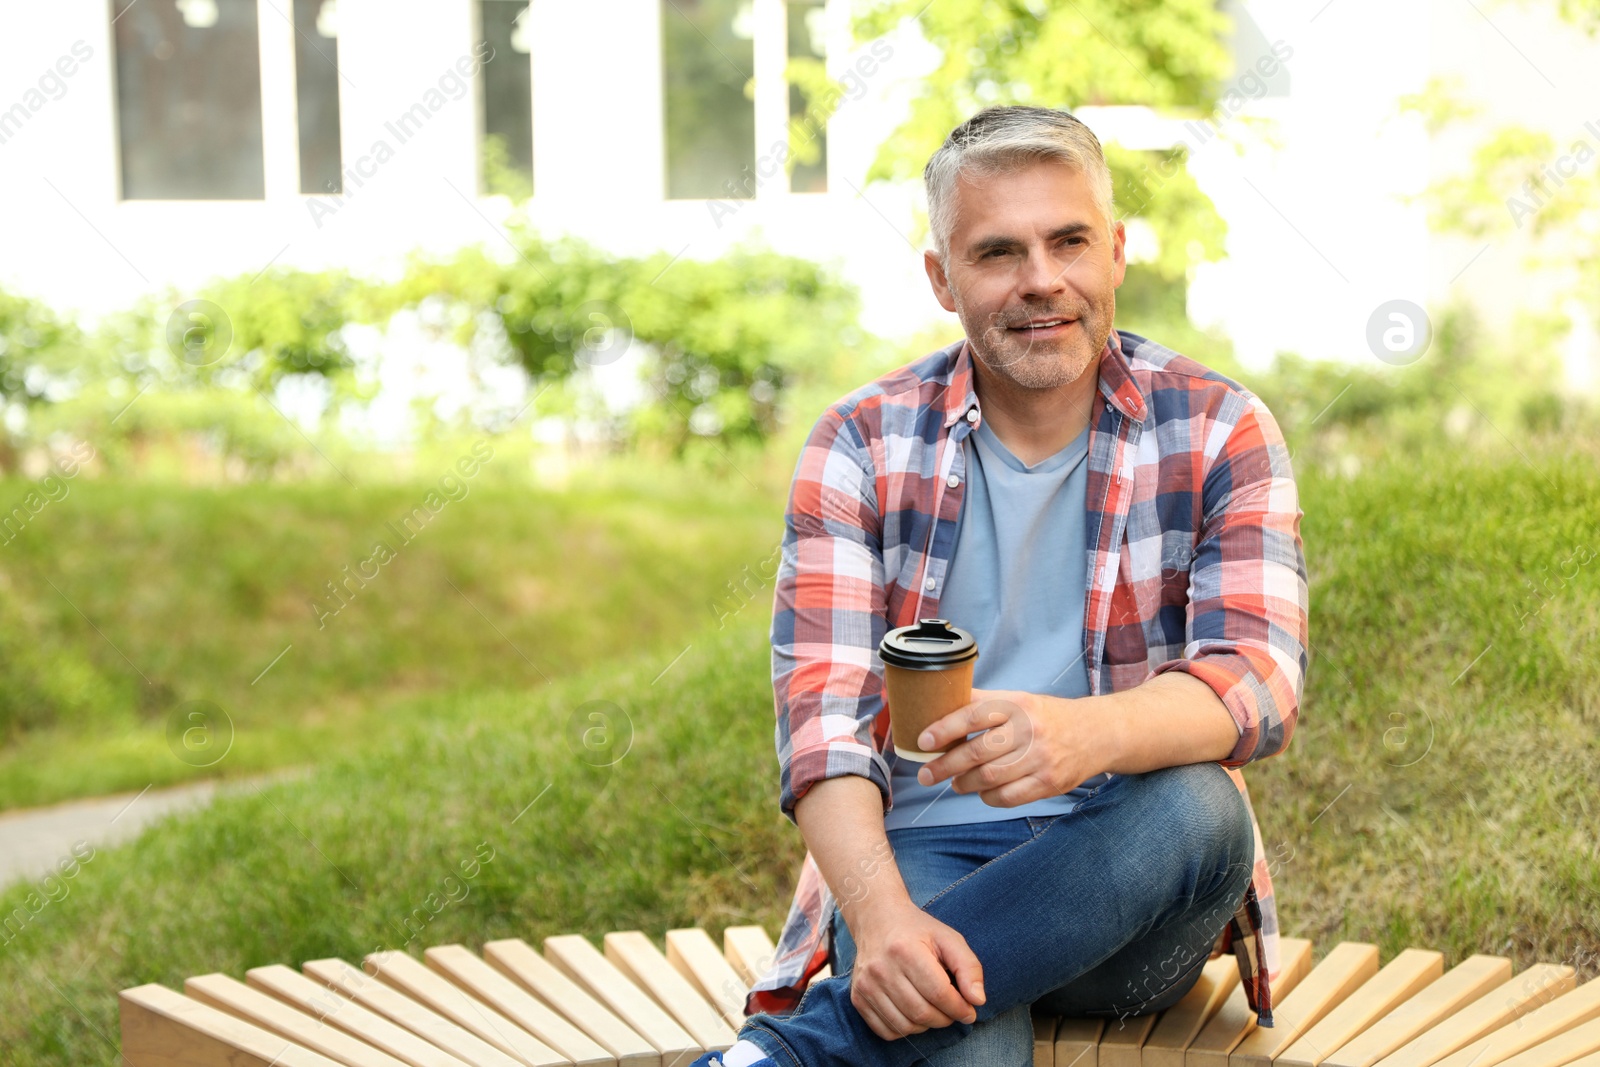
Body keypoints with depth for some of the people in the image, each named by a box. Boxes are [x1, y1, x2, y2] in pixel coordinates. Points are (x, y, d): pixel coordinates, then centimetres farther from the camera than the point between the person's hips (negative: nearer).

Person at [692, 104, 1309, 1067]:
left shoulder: (1218, 433, 1)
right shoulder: (862, 445, 2)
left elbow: (1260, 680, -14)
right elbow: (822, 714, -9)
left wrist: (1087, 733, -37)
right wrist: (881, 911, -29)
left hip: (1130, 896, 3)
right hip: (921, 854, -3)